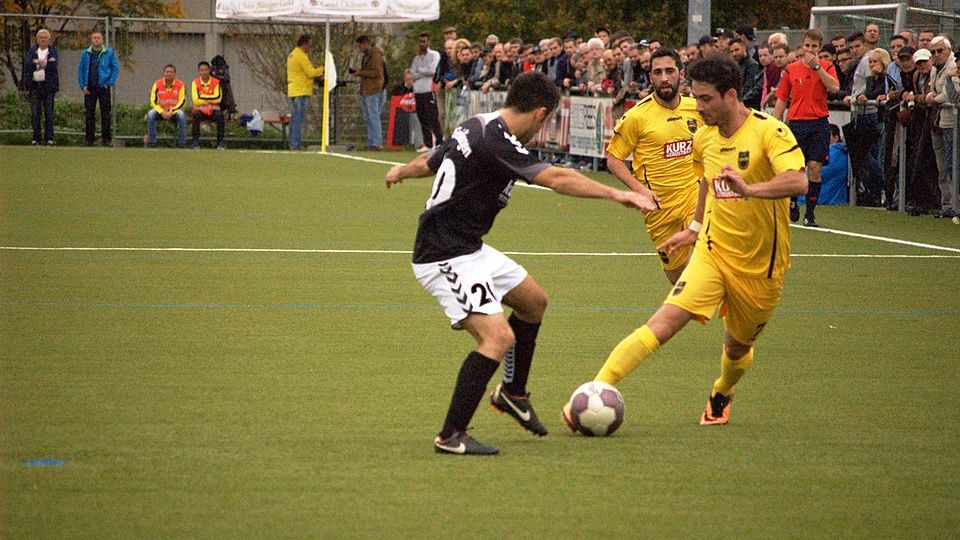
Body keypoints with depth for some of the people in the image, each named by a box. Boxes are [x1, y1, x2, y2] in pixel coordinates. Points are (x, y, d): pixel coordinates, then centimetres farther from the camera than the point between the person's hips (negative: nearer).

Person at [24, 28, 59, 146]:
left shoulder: (53, 51, 7)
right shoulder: (32, 51, 12)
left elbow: (53, 65, -10)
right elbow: (27, 64, -4)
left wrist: (38, 63, -9)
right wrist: (40, 64, -16)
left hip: (48, 85, -2)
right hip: (34, 85, 2)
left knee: (49, 113, -2)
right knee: (35, 113, -1)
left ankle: (49, 138, 0)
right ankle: (36, 138, 3)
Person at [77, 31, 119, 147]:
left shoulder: (109, 53, 3)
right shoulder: (86, 54, 9)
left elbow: (116, 68, 3)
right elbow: (80, 70, 10)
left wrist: (110, 83, -6)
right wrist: (83, 85, 0)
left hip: (103, 88, -2)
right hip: (89, 88, 2)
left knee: (105, 114, -1)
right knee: (89, 114, 3)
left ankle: (106, 139, 3)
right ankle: (89, 139, 8)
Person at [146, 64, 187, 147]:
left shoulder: (180, 85, -4)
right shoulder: (157, 84, -2)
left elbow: (182, 102, -8)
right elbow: (153, 102, -5)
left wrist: (172, 112, -22)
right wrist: (162, 112, -21)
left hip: (174, 112, -1)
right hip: (160, 111, 1)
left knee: (181, 115, -34)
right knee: (151, 114, -29)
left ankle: (182, 143, -28)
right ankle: (151, 143, -26)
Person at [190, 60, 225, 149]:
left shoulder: (216, 82, 0)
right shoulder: (195, 83, 0)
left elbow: (218, 98, -12)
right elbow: (196, 100, -12)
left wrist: (203, 97, -11)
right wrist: (210, 99, -9)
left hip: (213, 110, 0)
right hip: (200, 110, 0)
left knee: (220, 115, -31)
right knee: (196, 115, -33)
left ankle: (220, 141, -22)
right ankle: (196, 141, -25)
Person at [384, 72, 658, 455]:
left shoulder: (475, 127, 6)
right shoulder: (495, 143, -24)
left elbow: (428, 162, 23)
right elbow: (557, 179, -33)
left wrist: (401, 171, 45)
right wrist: (616, 194, -33)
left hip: (470, 249, 11)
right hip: (446, 259, -11)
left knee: (533, 300, 23)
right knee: (498, 337, -21)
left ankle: (513, 393, 38)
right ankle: (451, 435, -14)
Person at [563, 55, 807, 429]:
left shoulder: (769, 132, -16)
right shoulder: (704, 139, 2)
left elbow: (798, 182, -33)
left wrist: (750, 189, -47)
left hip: (760, 265, -3)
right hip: (713, 251, 3)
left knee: (738, 348, 16)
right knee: (664, 322, -19)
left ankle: (721, 395, 51)